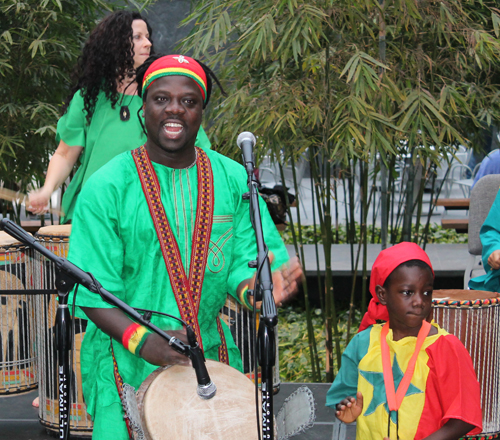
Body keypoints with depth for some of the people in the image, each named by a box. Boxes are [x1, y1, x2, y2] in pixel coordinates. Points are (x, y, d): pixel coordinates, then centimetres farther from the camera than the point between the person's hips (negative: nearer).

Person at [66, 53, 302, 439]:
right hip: (128, 365, -3)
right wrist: (142, 341, -28)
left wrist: (257, 288, -24)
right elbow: (93, 292, -12)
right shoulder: (106, 187, -9)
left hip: (211, 359, 3)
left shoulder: (233, 180, 2)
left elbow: (241, 264, 0)